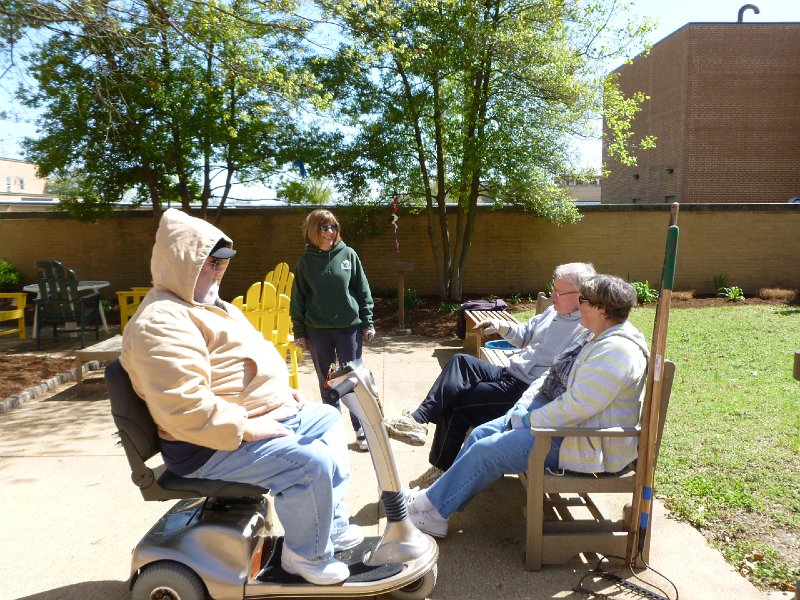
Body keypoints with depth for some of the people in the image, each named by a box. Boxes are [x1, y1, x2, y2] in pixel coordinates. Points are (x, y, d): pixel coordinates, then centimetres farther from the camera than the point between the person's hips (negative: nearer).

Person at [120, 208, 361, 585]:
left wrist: (279, 392, 10)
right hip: (215, 445, -11)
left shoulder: (203, 303, 14)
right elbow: (183, 409, -32)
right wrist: (248, 428, -26)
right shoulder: (162, 323, -22)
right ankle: (307, 555, 1)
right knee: (311, 462, -26)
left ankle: (332, 524, 23)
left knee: (328, 419, 19)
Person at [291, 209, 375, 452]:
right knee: (326, 383, 10)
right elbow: (298, 299, 5)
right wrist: (299, 332, 3)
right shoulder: (306, 261, 2)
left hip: (349, 327, -1)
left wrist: (368, 323, -1)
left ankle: (361, 431, 14)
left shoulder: (348, 255, 0)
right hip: (318, 331, 1)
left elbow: (363, 291, 2)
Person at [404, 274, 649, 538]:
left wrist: (528, 421, -16)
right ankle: (438, 502, 10)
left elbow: (576, 407, -27)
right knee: (482, 433, 3)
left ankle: (433, 505, 6)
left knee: (487, 450, -13)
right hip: (572, 422, 10)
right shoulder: (600, 338, 10)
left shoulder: (616, 351, -25)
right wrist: (523, 406, 5)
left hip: (588, 446, -10)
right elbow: (556, 378, 16)